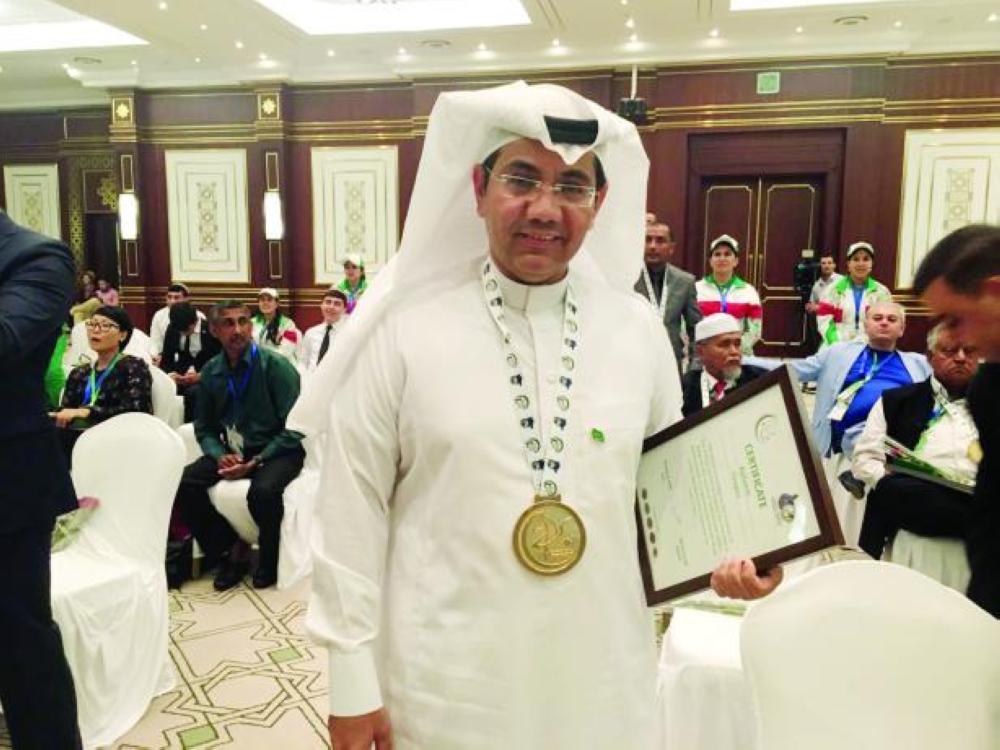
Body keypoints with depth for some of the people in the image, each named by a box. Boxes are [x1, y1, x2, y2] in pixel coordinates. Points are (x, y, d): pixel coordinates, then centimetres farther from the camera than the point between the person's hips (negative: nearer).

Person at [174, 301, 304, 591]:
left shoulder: (276, 366, -11)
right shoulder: (211, 371, 4)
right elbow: (204, 428, 11)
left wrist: (256, 461, -19)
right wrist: (219, 456, -9)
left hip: (277, 451, -5)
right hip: (232, 451, 5)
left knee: (263, 491, -34)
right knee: (183, 484, -19)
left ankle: (269, 561, -3)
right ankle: (230, 548, 2)